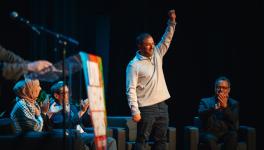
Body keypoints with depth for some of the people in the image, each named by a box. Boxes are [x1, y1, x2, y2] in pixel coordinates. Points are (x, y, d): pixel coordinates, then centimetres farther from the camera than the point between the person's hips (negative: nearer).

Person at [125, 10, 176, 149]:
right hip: (146, 108, -7)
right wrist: (135, 111, -20)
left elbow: (167, 39, 14)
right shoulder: (134, 65, -10)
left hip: (162, 106, 7)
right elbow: (131, 89, -14)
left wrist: (172, 22, -1)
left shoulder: (157, 54, 10)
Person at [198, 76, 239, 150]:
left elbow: (234, 120, -1)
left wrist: (225, 107, -15)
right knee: (210, 139, -34)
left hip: (226, 133, 1)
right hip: (209, 132, -1)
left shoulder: (234, 103, 16)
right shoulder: (205, 101, 14)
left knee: (233, 136, -31)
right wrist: (214, 107, -23)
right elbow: (201, 114, -7)